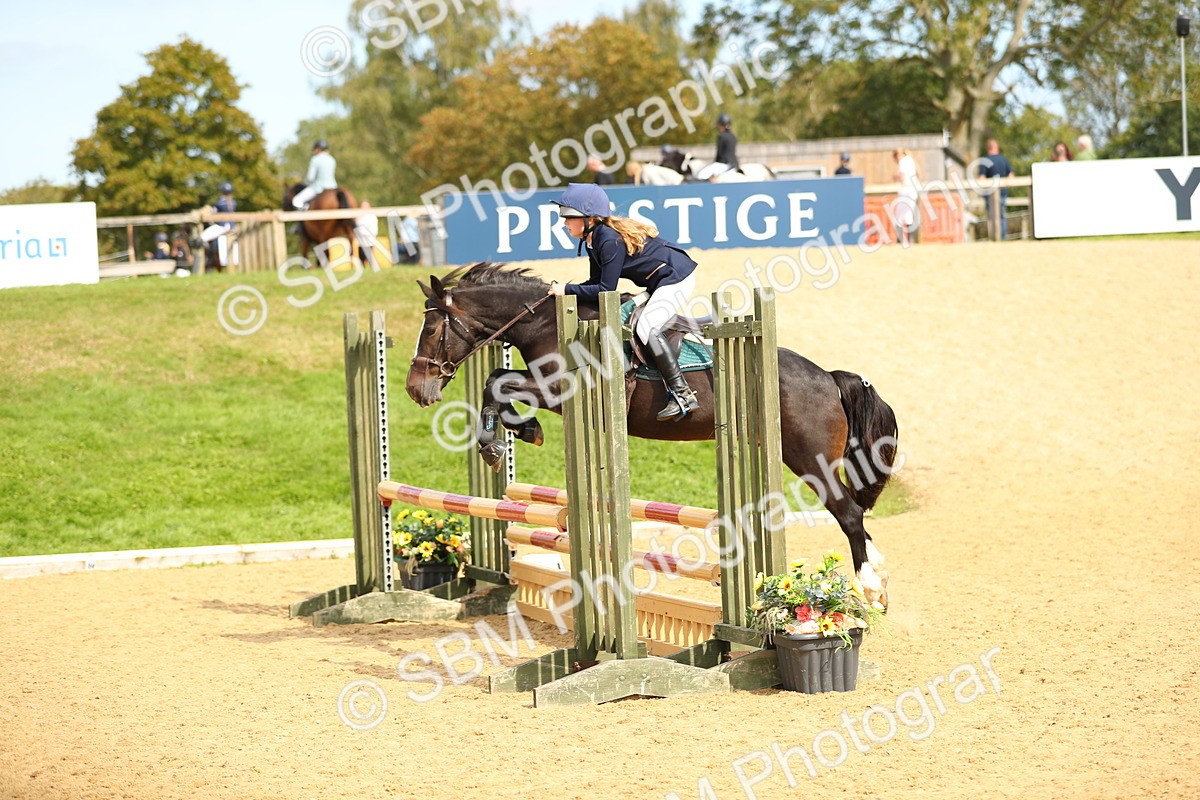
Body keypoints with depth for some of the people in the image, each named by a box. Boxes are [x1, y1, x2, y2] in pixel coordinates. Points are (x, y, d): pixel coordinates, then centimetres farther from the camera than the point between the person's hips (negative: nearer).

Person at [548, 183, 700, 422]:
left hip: (677, 279, -11)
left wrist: (567, 289, -19)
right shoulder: (593, 240, 6)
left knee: (646, 328, -24)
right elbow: (596, 283, 11)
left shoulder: (610, 241, -24)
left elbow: (605, 290, -25)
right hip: (662, 284, 11)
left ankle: (683, 395, -26)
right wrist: (562, 290, -1)